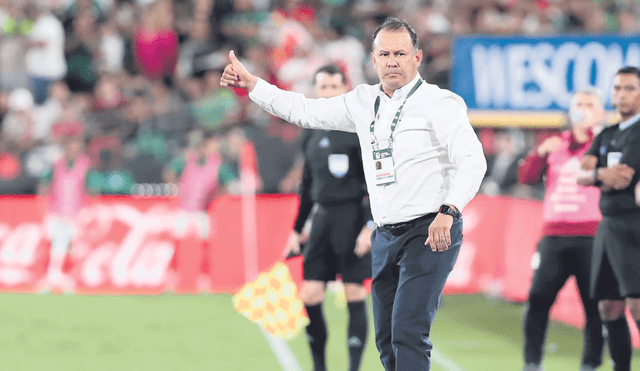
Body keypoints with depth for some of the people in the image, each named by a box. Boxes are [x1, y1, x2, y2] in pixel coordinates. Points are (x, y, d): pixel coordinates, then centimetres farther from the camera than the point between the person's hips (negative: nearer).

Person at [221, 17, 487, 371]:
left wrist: (448, 211, -29)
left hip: (430, 232, -7)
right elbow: (305, 111, 20)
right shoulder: (364, 102, 14)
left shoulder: (438, 103, -7)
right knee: (386, 339, 9)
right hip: (385, 235, 7)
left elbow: (471, 160, -16)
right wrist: (250, 83, 15)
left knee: (408, 331, -18)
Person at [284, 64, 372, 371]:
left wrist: (370, 225, -17)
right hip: (322, 218, 6)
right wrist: (296, 230, 19)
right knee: (309, 297, -1)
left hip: (353, 217, -6)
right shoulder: (312, 135, 13)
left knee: (354, 296, -4)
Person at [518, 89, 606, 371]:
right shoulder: (556, 144, 18)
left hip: (590, 238, -3)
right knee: (537, 299, -2)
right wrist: (541, 152, -5)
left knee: (593, 304, -6)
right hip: (553, 235, 4)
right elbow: (526, 177, 11)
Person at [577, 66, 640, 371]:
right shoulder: (607, 136, 19)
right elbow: (581, 176, 7)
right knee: (609, 308, 6)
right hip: (609, 225, 8)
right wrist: (603, 175, -13)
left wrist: (595, 174, 0)